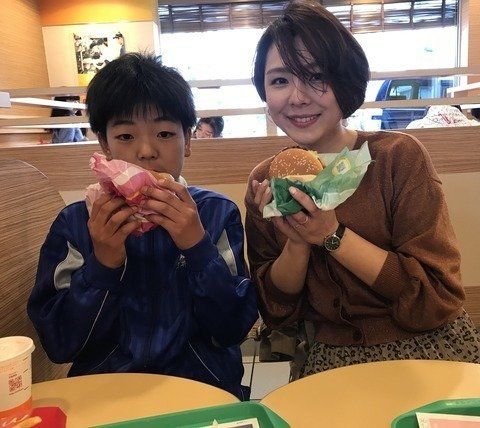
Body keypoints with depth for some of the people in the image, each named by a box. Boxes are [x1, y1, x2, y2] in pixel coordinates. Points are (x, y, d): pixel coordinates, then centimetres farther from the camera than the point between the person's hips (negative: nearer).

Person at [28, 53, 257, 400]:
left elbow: (234, 329, -7)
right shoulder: (76, 223, -3)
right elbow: (58, 345, -4)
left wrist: (198, 247, -20)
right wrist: (102, 264, -18)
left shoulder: (217, 213, -4)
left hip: (203, 385, 0)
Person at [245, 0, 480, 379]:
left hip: (430, 348, -1)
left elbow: (441, 300, -13)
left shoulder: (399, 157, -11)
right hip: (333, 358, 2)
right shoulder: (265, 181, -1)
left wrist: (332, 235, -21)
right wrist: (297, 242, -19)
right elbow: (277, 314, 0)